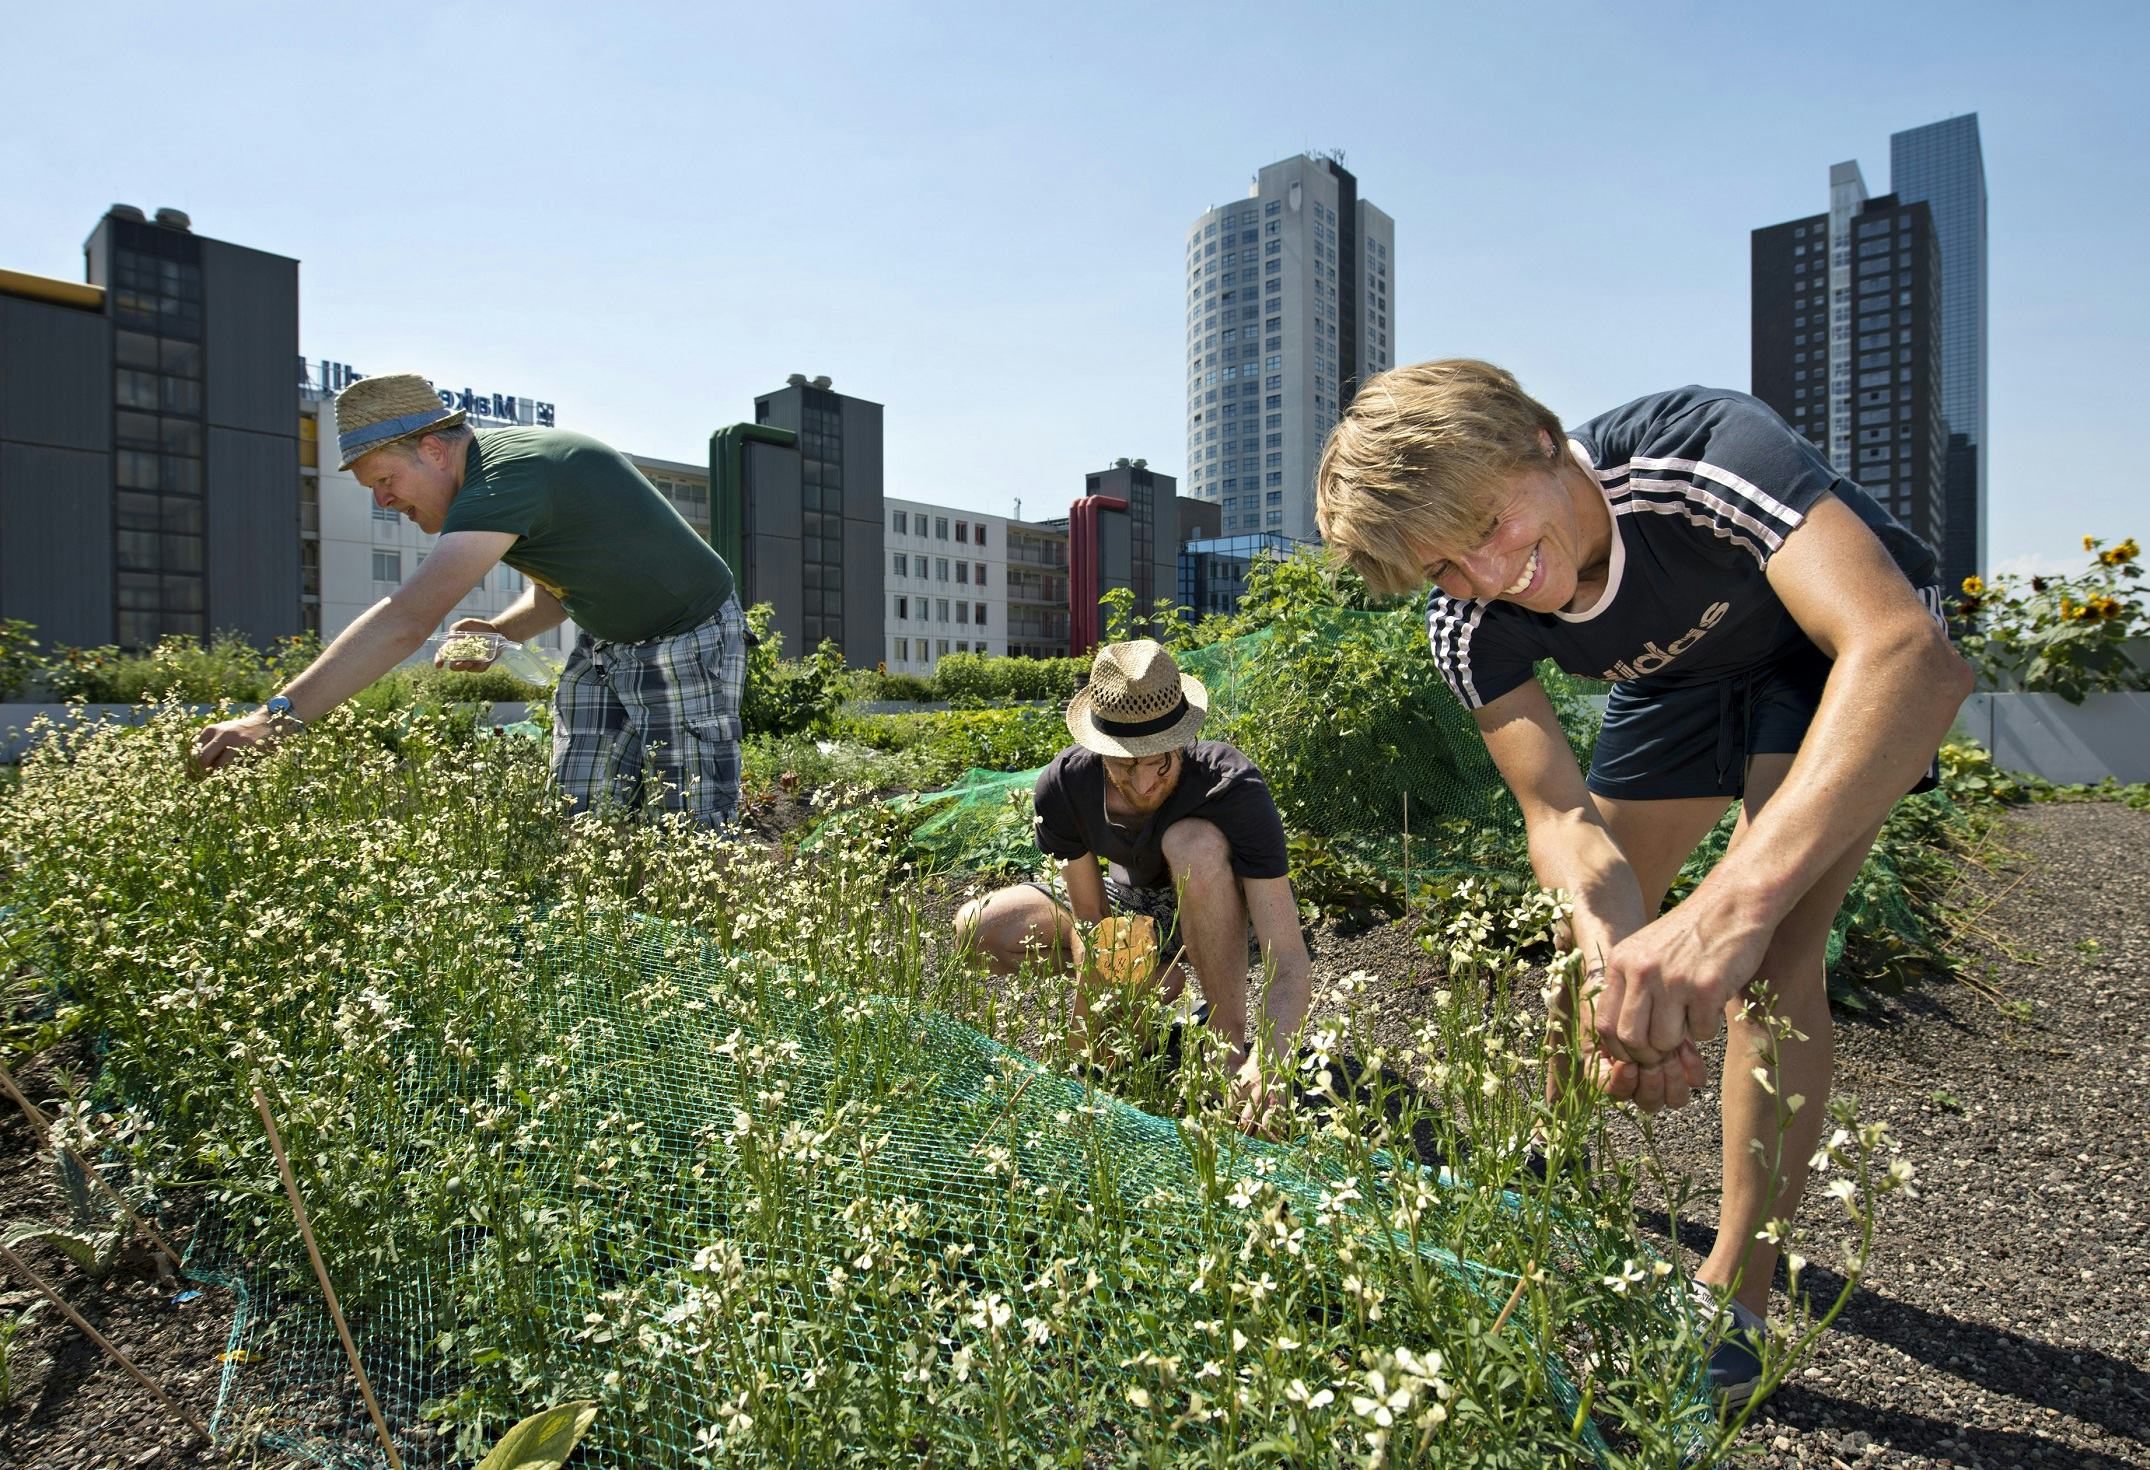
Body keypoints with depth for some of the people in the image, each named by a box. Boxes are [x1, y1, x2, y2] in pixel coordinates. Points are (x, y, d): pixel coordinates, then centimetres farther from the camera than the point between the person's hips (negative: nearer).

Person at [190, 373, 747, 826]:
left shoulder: (505, 478, -28)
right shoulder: (494, 461, 3)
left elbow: (407, 620, -38)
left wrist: (277, 717, -41)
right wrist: (503, 630, -5)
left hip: (690, 640, -9)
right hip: (604, 645, 9)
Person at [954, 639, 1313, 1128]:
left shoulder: (1235, 788, -36)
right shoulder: (1063, 785, -25)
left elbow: (1287, 960, -38)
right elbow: (1090, 919, -17)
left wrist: (1266, 1064, -55)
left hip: (1215, 912, -4)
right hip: (1134, 901, 4)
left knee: (1194, 840, -39)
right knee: (979, 929, -14)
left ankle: (1232, 1038, -22)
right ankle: (1154, 978, 4)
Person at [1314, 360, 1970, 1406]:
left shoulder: (1704, 452, -41)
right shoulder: (1469, 622, -24)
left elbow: (1913, 655, -53)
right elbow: (1561, 815, -26)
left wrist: (1732, 902, -66)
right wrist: (1615, 953, -49)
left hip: (1834, 650, -4)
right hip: (1685, 669, 5)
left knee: (1771, 953, -21)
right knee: (1592, 924, 8)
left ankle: (1733, 1298, -5)